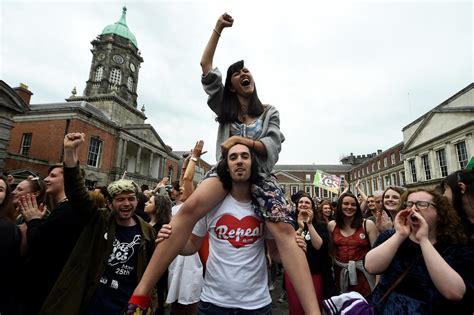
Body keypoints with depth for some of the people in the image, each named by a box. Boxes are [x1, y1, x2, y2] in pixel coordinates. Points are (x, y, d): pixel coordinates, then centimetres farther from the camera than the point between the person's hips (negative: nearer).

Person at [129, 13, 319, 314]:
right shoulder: (225, 108, 17)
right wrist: (218, 29, 11)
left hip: (260, 173, 1)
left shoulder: (270, 112, 16)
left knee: (285, 231, -21)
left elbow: (273, 145, 1)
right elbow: (206, 68, 13)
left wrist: (241, 139, -13)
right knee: (191, 206, -29)